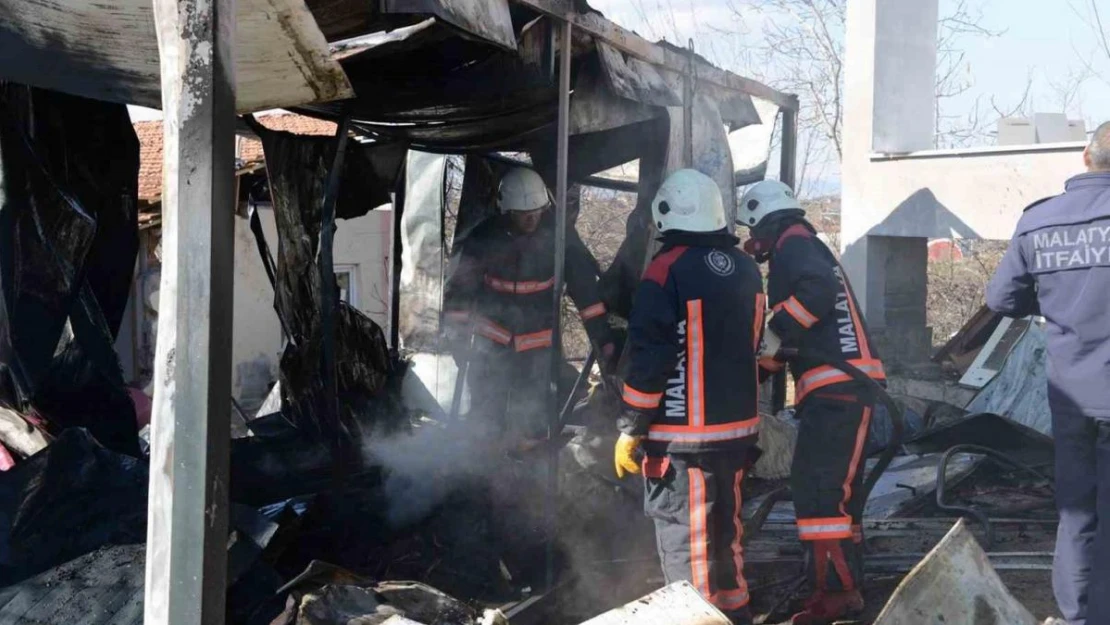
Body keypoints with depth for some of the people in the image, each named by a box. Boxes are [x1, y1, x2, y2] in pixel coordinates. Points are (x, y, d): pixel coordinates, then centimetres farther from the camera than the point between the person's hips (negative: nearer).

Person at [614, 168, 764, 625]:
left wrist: (630, 430, -9)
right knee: (725, 528, 20)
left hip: (683, 437, -7)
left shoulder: (667, 270, -15)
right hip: (738, 427, 7)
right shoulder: (745, 268, 6)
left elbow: (648, 358, -16)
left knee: (684, 540, -1)